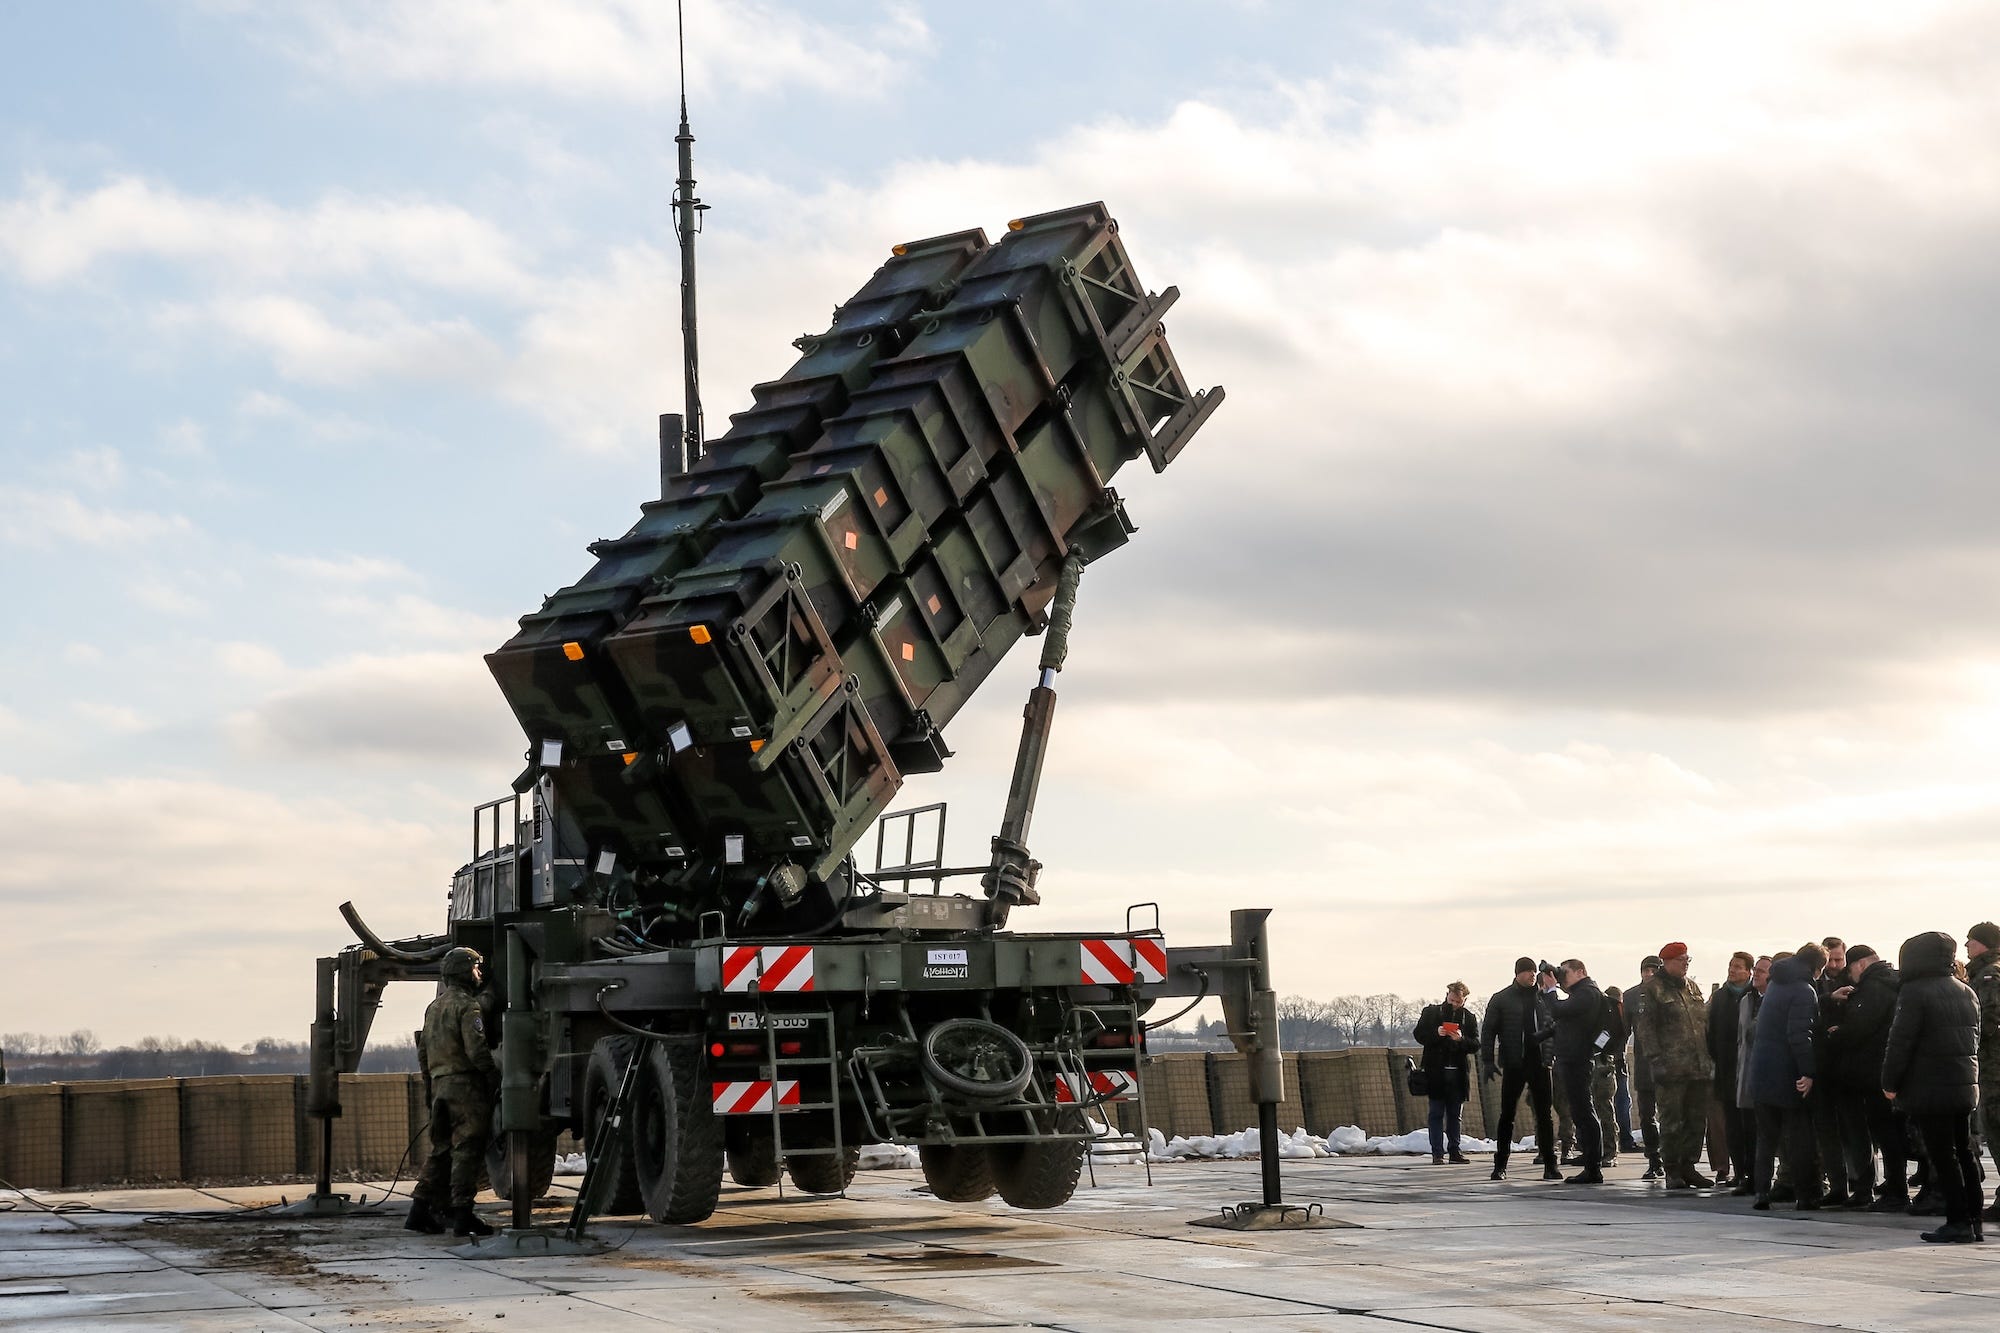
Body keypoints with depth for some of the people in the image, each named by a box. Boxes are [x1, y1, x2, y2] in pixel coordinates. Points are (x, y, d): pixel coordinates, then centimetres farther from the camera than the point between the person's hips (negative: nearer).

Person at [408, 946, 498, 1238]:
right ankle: (462, 1214, -9)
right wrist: (496, 1077, -10)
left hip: (439, 1084, 9)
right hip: (466, 1083, -8)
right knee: (467, 1150, -7)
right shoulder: (467, 1005, -9)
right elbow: (477, 1050, -18)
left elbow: (424, 1052, 22)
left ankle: (420, 1209, 13)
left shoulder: (433, 1008, 19)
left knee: (441, 1150, 14)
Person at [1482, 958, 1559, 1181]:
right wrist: (1488, 1061, -7)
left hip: (1538, 1062, 2)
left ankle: (1550, 1165, 7)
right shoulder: (1501, 999, 2)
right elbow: (1489, 1031, 2)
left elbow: (1553, 1025, 14)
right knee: (1507, 1115, 2)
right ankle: (1500, 1165, 9)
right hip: (1513, 1064, -2)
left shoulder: (1542, 997, 10)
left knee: (1544, 1115, 3)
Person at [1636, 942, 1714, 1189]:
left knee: (1697, 1120, 7)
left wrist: (1710, 1058, 15)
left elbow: (1704, 1023, 22)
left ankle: (1688, 1166, 17)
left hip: (1698, 1067, 6)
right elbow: (1646, 1027, -8)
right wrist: (1657, 1060, -15)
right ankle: (1672, 1171, 4)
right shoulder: (1652, 989, -2)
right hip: (1671, 1069, -6)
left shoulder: (1692, 988, 18)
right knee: (1672, 1121, -3)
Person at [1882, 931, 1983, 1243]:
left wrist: (1890, 1083, -5)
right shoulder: (1966, 993, 13)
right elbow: (1975, 1039, 19)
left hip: (1929, 1090, -8)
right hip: (1965, 1088, 8)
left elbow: (1900, 1041, -14)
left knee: (1943, 1156, -5)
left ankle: (1957, 1222, -6)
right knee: (1964, 1153, 13)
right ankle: (1974, 1221, 14)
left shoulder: (1915, 992, -11)